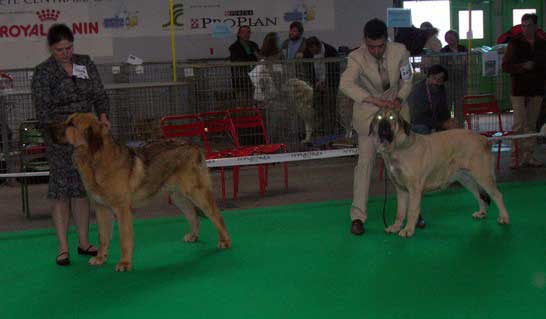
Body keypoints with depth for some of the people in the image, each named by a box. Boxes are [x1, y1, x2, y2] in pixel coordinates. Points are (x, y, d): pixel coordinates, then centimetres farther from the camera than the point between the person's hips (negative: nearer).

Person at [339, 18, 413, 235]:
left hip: (395, 105, 3)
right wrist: (375, 101, -48)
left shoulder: (400, 51, -15)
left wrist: (399, 99, -19)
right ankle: (358, 216, -4)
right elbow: (345, 85, -41)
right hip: (368, 111, -3)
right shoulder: (357, 58, -24)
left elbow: (407, 80, 0)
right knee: (365, 160, -9)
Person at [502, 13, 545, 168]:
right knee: (519, 124, -8)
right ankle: (515, 157, -2)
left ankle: (528, 156, 14)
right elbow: (505, 66, -4)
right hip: (519, 90, -4)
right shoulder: (515, 43, -1)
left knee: (532, 124, 7)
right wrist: (522, 67, -16)